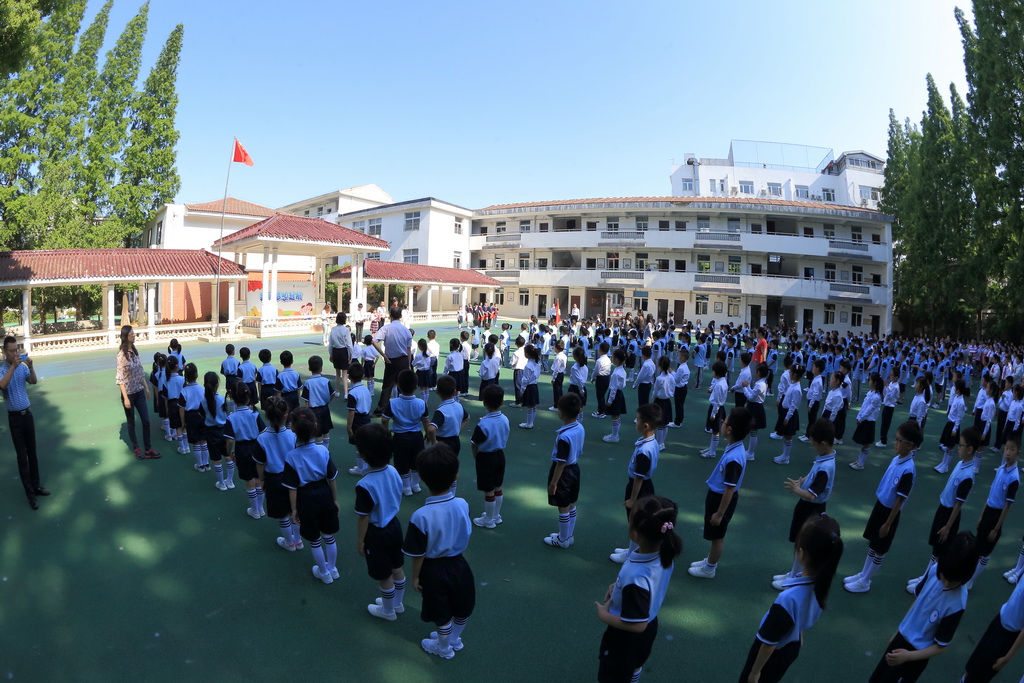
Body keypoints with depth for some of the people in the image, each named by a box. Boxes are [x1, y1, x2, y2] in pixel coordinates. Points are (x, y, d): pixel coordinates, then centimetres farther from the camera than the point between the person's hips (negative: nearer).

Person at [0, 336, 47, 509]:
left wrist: (31, 366, -23)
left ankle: (36, 486, 25)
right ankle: (30, 494, 8)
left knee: (32, 453, 13)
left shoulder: (22, 367, 1)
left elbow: (34, 381, -9)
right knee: (22, 456, 1)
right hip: (14, 417, -4)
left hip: (27, 413, 4)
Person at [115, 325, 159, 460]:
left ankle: (148, 449, 15)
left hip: (140, 392, 6)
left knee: (146, 421, 6)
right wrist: (125, 398, -19)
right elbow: (120, 378, -16)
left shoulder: (135, 351, 3)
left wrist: (147, 388, 14)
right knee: (131, 423, 11)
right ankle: (136, 448, 27)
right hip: (129, 394, -6)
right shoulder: (122, 354, -16)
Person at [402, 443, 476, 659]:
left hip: (433, 570, -3)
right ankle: (454, 639, 53)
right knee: (462, 609, 28)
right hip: (458, 564, 3)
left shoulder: (421, 516, -30)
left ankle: (444, 648, 48)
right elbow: (465, 535, -3)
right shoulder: (463, 505, -20)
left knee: (442, 615, 23)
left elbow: (418, 554, -17)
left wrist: (415, 577, -2)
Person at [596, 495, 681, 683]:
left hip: (626, 637, -6)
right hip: (650, 626, 7)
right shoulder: (665, 555, -21)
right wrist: (619, 587, -3)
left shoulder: (635, 577, -43)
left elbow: (637, 625, -31)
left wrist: (604, 616, -19)